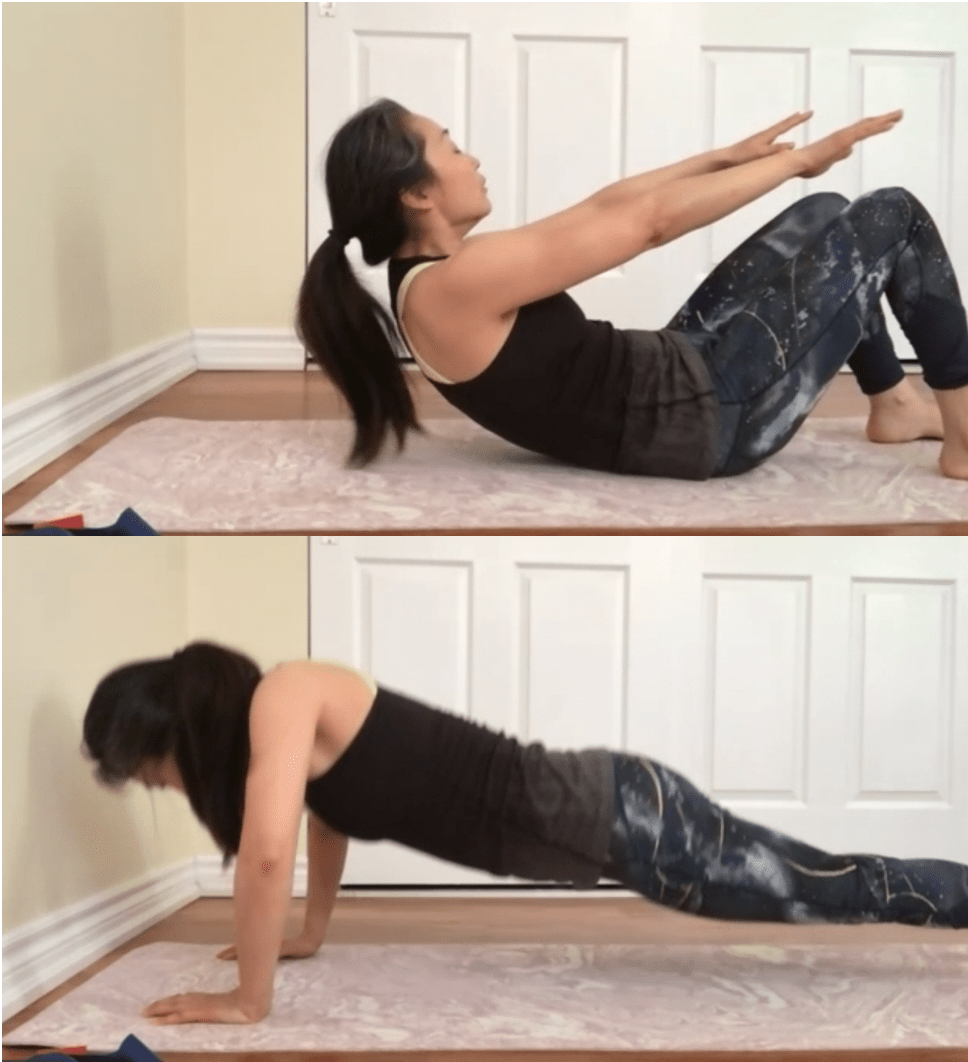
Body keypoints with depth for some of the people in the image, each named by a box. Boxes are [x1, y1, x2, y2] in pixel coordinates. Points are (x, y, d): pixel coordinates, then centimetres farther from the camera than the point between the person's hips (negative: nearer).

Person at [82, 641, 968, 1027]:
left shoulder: (279, 697, -19)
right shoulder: (287, 727, 10)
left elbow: (269, 851, -28)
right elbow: (327, 809, 28)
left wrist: (248, 1000, -19)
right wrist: (313, 934, 31)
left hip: (607, 814, -8)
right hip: (582, 818, 8)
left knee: (830, 891, 4)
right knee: (807, 884, 19)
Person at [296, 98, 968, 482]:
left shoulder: (431, 275, 5)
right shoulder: (455, 284, -25)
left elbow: (602, 207, 11)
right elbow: (650, 220, -20)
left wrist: (729, 156, 12)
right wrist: (798, 158, -11)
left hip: (673, 375, 10)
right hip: (706, 414, -10)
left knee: (828, 214, 21)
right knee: (894, 217, 0)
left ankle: (895, 406, 31)